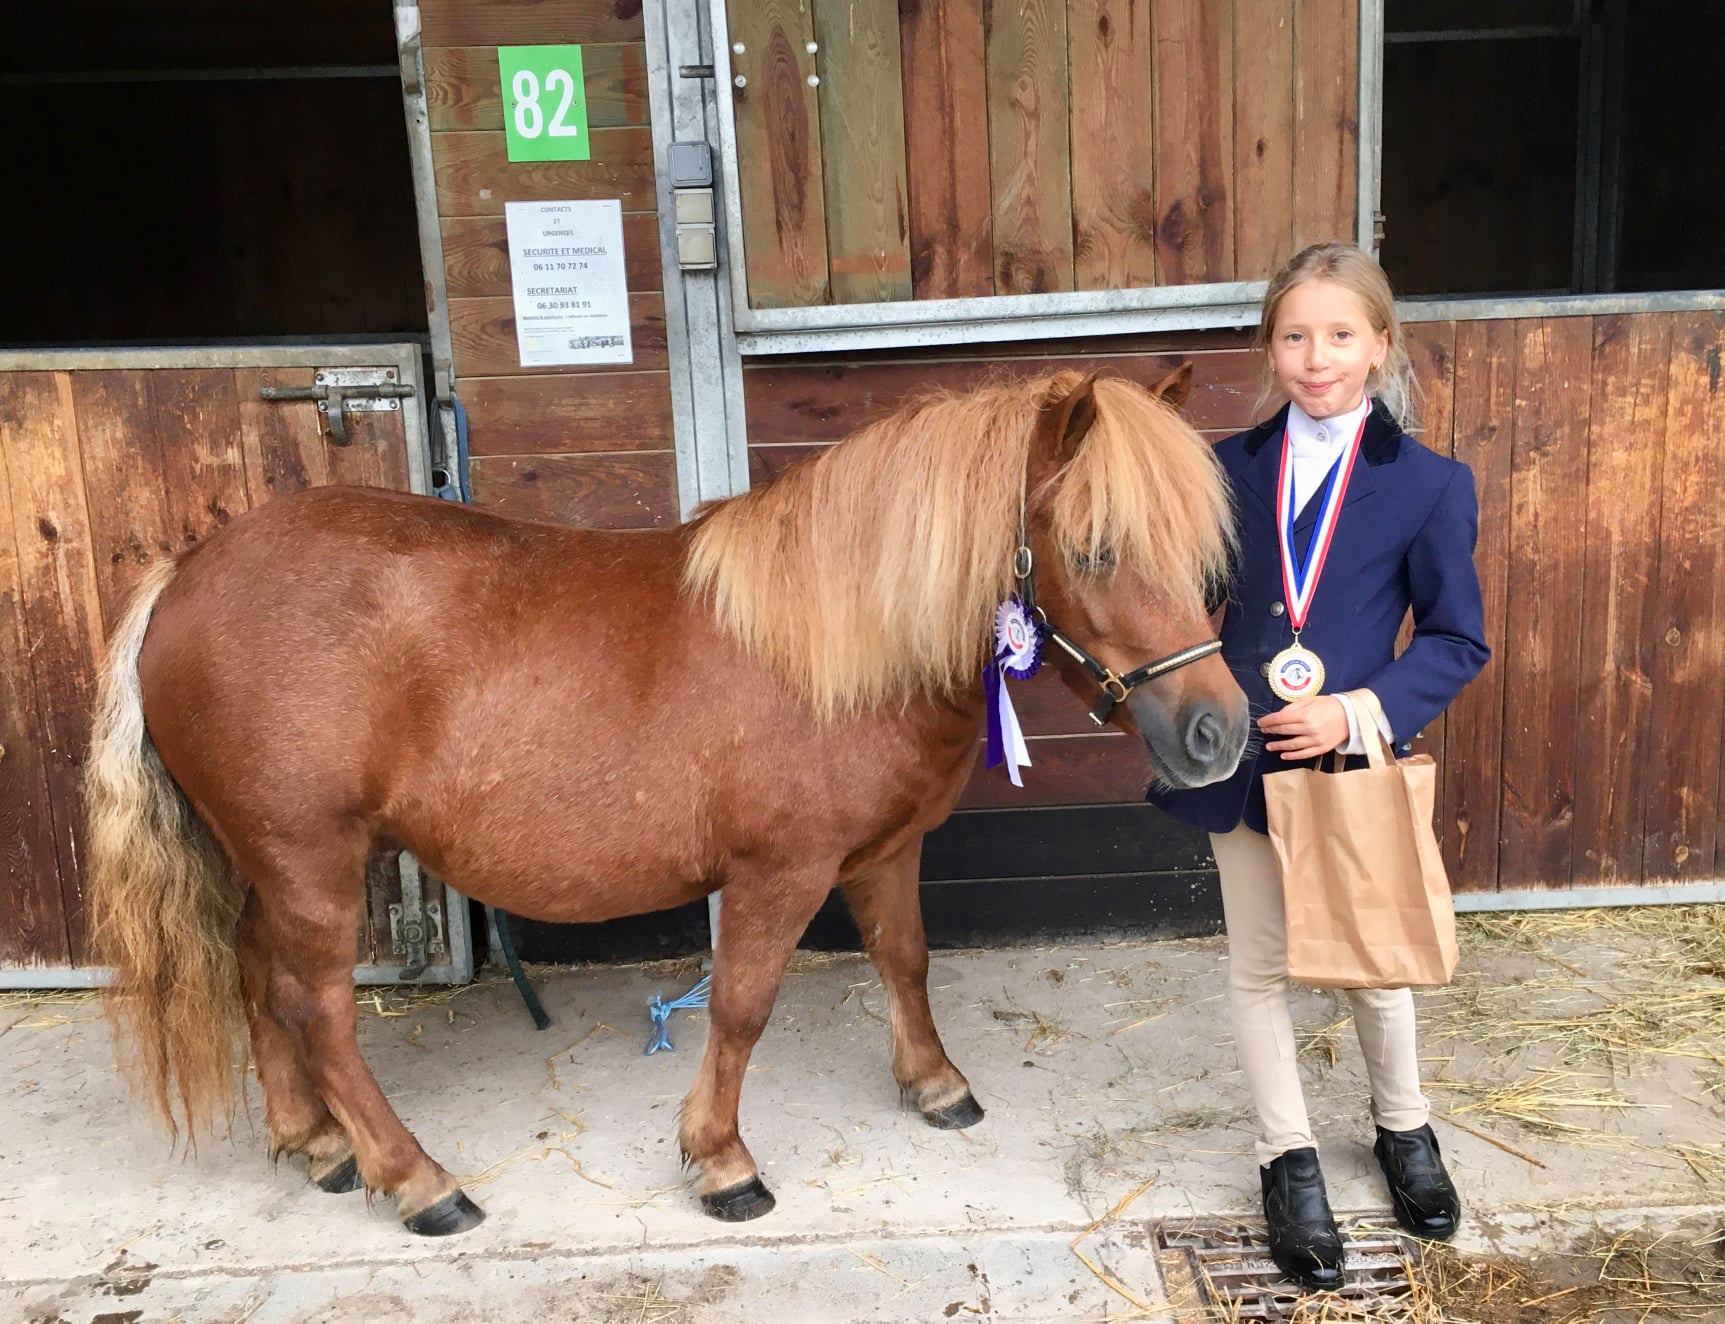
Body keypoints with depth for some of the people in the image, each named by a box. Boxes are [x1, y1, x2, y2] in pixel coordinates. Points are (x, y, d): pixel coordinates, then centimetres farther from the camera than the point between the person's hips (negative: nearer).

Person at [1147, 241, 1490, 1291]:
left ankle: (1405, 1128, 45)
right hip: (1245, 762, 2)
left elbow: (1458, 641, -6)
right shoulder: (1234, 469, 0)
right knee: (1261, 966, 13)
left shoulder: (1429, 484, -7)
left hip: (1357, 763, -1)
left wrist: (1358, 712, -19)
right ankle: (1291, 1160, 32)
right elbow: (1196, 601, 7)